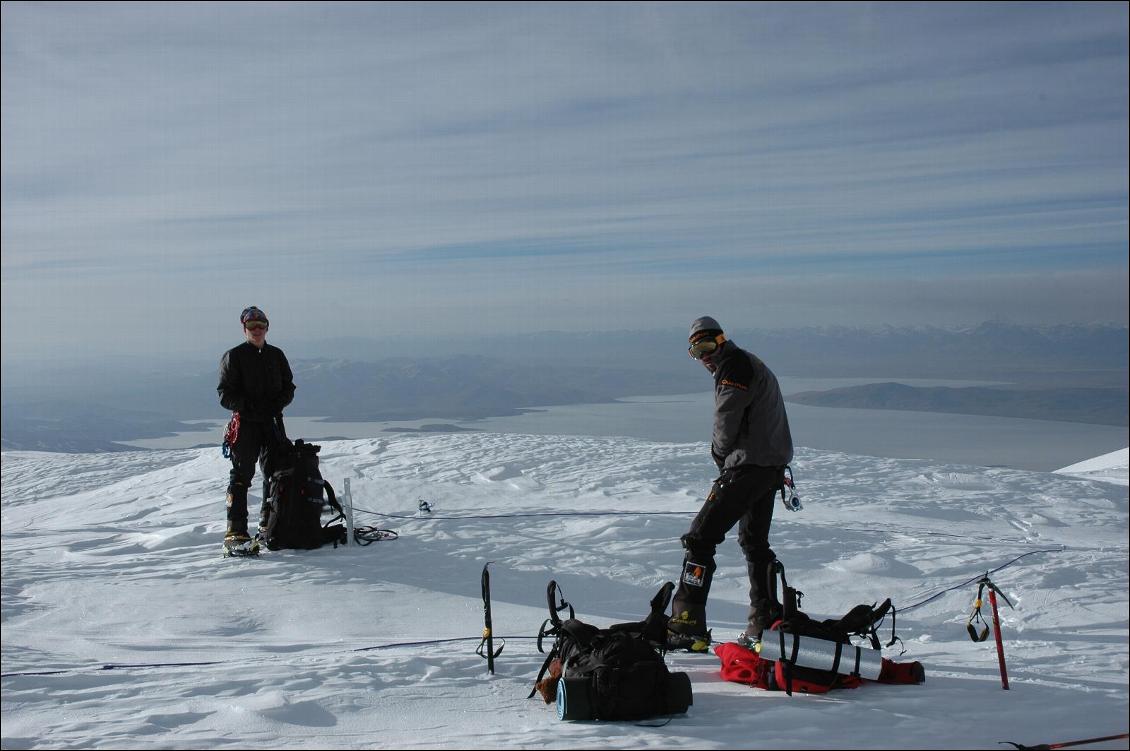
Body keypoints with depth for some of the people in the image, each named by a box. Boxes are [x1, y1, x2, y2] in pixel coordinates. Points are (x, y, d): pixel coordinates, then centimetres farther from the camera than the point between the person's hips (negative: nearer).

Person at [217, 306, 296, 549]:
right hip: (245, 422, -4)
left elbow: (288, 387, 15)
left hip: (273, 422, 4)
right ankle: (236, 530, -5)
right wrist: (248, 405, -19)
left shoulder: (276, 355, 13)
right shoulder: (234, 356, 0)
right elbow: (225, 394, -4)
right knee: (241, 476, -7)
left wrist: (277, 403, -6)